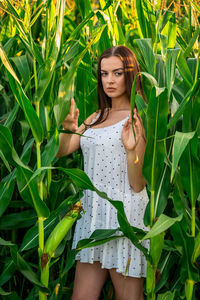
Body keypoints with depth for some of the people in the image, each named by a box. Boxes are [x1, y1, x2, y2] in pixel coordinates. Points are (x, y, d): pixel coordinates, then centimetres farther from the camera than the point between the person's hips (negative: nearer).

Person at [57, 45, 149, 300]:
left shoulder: (138, 117, -6)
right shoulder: (97, 117, 15)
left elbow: (137, 185, -10)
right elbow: (61, 151, 8)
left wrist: (131, 150, -29)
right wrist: (68, 128, -12)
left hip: (125, 213, -6)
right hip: (93, 212, 7)